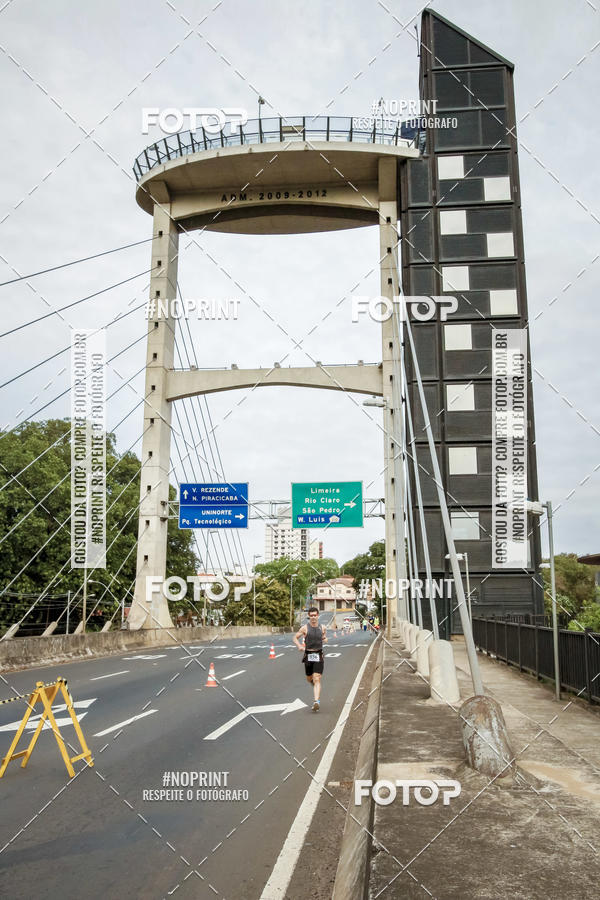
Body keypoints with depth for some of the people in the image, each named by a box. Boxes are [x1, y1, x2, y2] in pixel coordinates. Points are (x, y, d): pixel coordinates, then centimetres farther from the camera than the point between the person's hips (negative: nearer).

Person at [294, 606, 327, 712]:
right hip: (308, 655, 1)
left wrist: (325, 639, -2)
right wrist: (299, 646, -14)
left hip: (318, 656, 0)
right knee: (309, 679, 14)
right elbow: (295, 637, 3)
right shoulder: (305, 628, -4)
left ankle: (317, 701, -17)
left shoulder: (322, 628, 3)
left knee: (317, 679, -12)